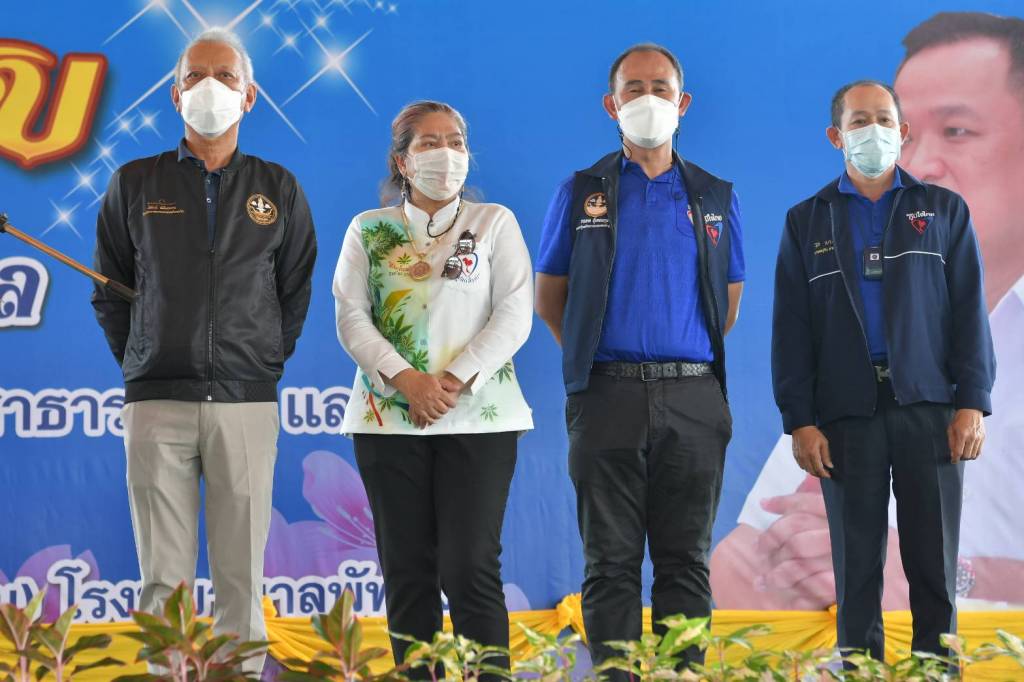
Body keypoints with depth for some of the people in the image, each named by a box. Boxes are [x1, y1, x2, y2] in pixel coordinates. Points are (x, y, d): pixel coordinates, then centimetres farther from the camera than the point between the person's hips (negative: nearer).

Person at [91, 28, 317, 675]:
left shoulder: (279, 189, 10)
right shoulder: (135, 184, 9)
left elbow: (296, 290, 15)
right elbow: (109, 291, 14)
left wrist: (270, 362, 10)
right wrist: (138, 364, 9)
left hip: (247, 403, 0)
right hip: (158, 402, 0)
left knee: (242, 571, 0)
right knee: (163, 577, -1)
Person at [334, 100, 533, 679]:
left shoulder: (495, 222, 9)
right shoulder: (369, 230, 12)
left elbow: (514, 316, 0)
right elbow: (352, 318, 2)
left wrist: (457, 379, -13)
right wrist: (405, 379, -13)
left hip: (478, 416, -2)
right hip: (390, 415, 2)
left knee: (470, 569, -9)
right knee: (408, 571, 2)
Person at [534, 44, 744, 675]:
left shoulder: (716, 198, 11)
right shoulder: (582, 193, 7)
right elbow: (549, 297, 12)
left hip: (694, 401, 1)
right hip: (609, 399, -1)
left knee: (686, 561, 4)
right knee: (612, 562, 0)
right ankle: (615, 674, 3)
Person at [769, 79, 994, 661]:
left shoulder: (944, 210, 12)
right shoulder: (807, 221, 12)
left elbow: (971, 311, 6)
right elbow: (791, 329, 7)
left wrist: (972, 403, -5)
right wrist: (799, 420, -2)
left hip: (929, 409, 0)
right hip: (847, 413, 0)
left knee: (935, 566, 0)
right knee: (857, 568, 3)